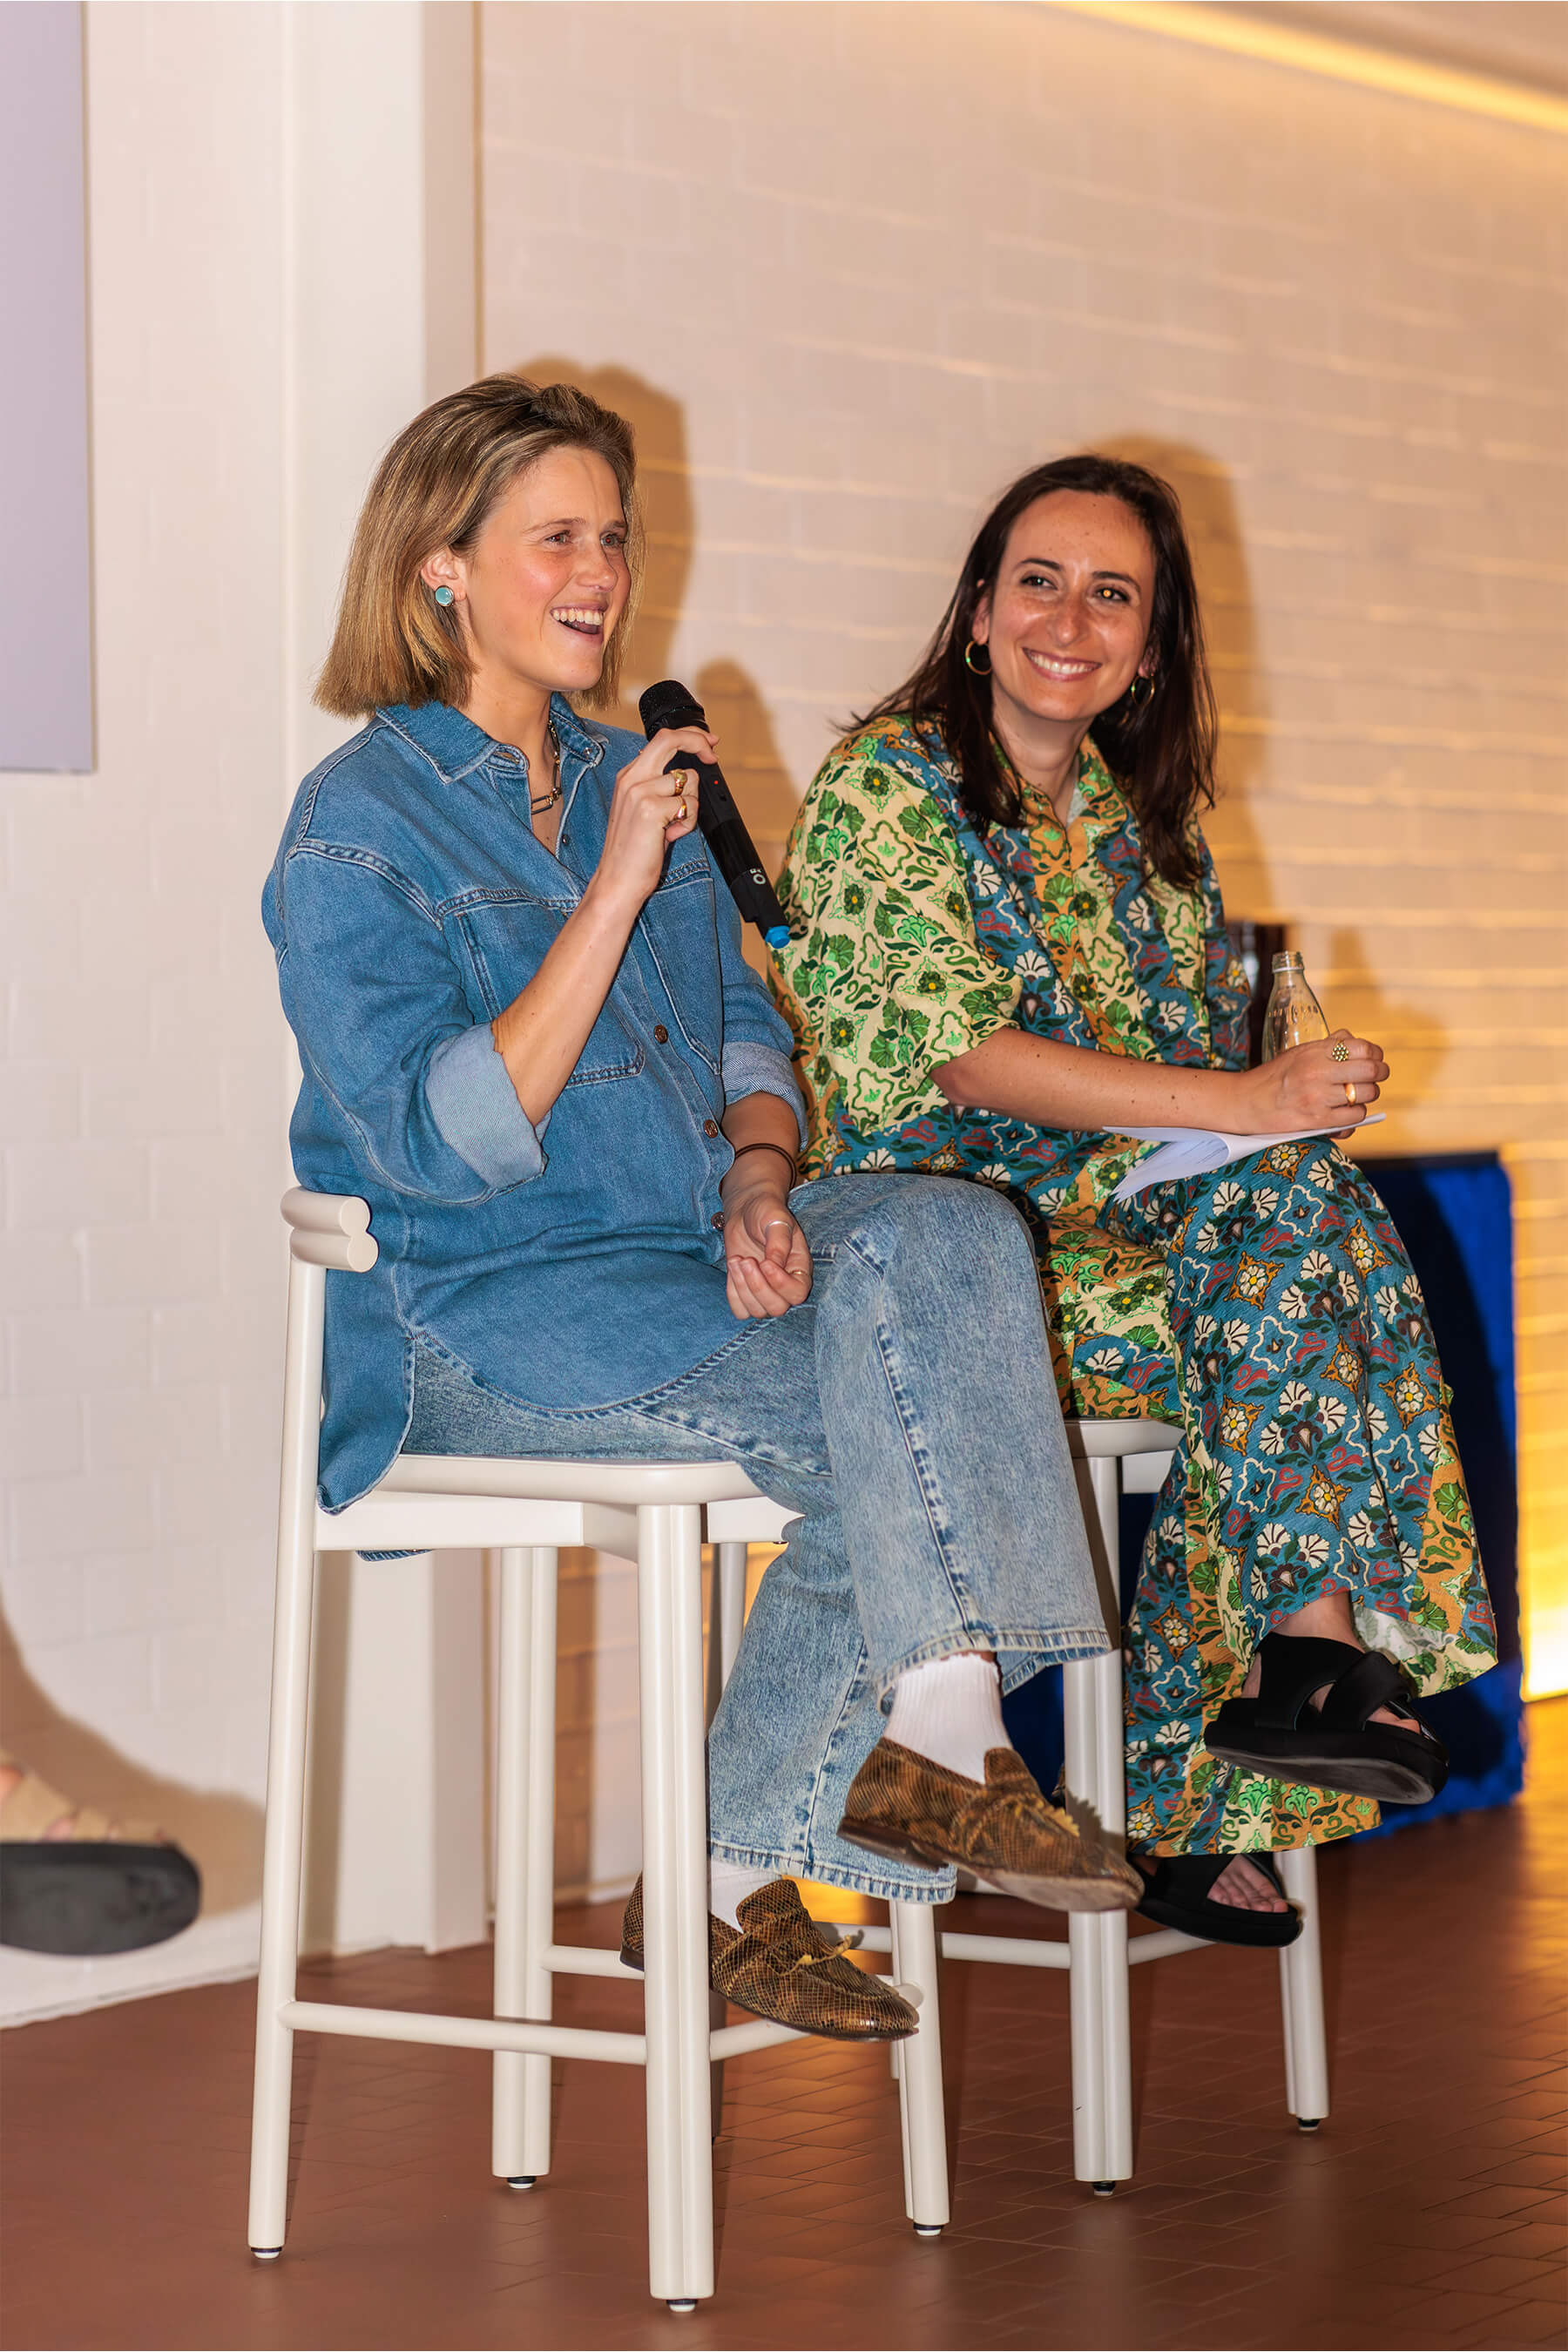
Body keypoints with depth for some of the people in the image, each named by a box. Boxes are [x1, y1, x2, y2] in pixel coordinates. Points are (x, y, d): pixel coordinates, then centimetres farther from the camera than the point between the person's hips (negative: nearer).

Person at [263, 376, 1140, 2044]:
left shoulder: (633, 778, 16)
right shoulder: (359, 826, -7)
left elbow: (746, 1030, 19)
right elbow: (447, 1142, -17)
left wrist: (758, 1179, -5)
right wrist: (616, 889, -20)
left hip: (687, 1256, 7)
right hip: (478, 1320, -7)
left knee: (945, 1232, -22)